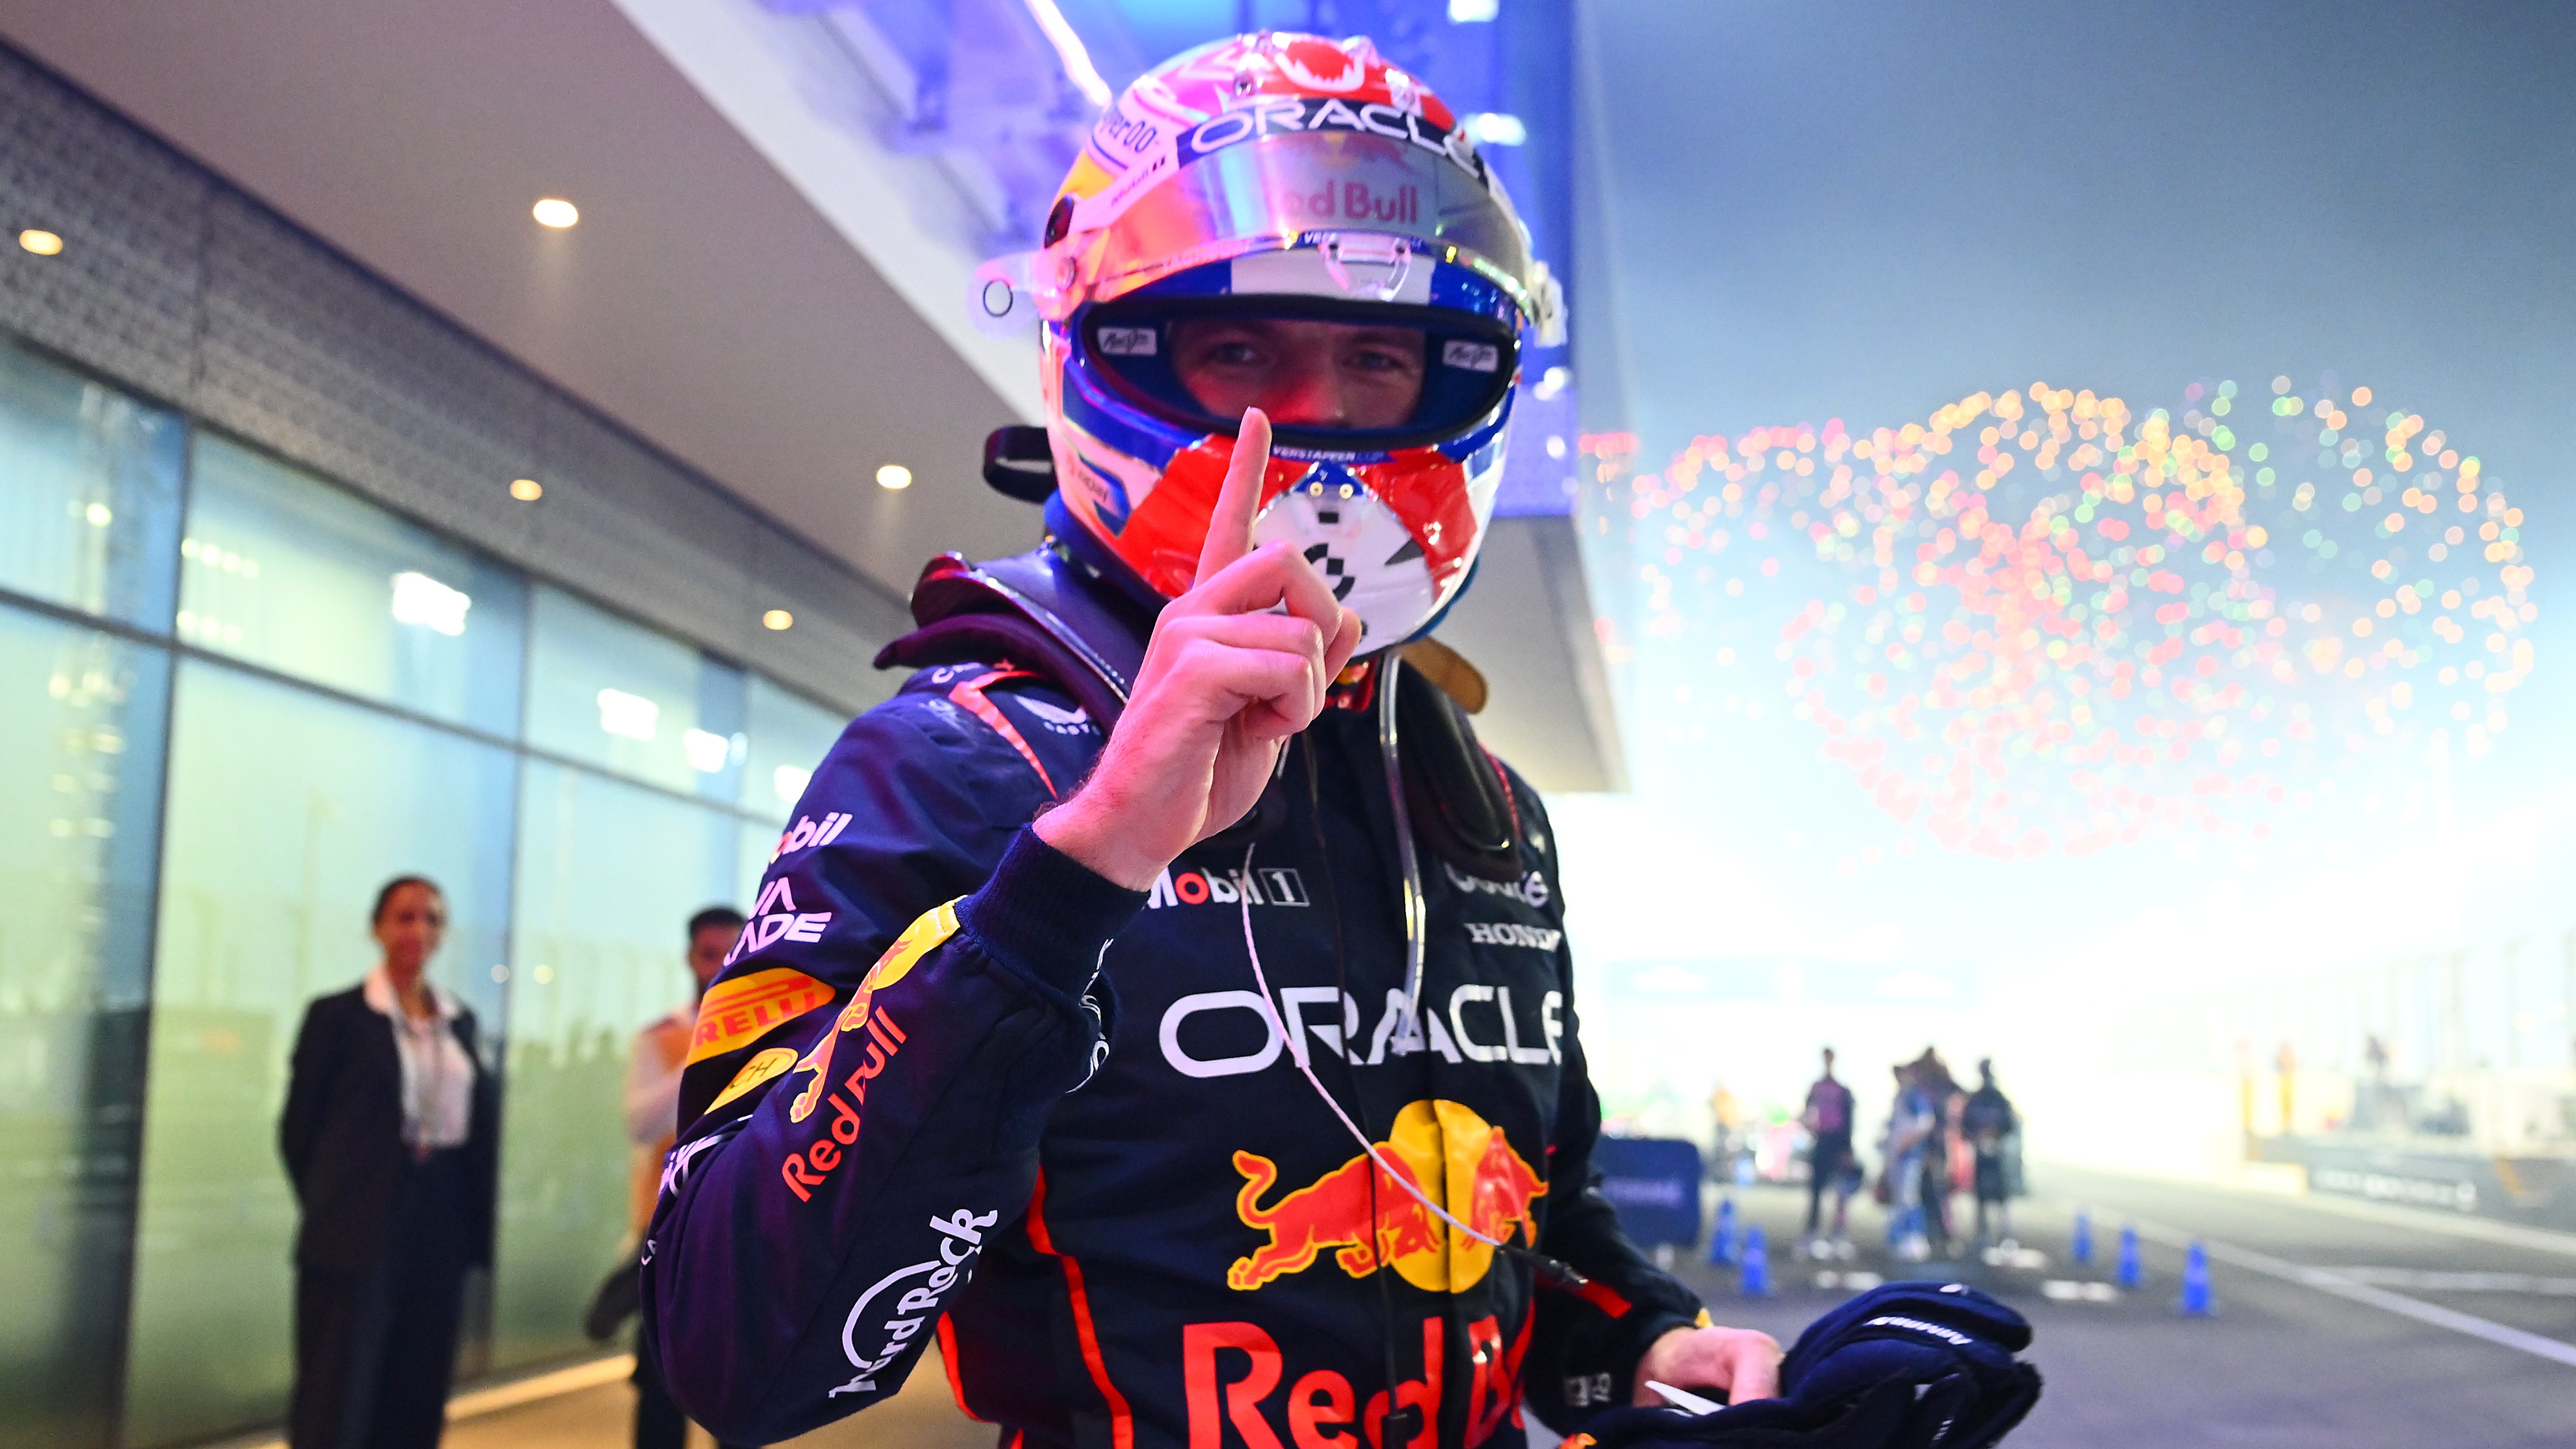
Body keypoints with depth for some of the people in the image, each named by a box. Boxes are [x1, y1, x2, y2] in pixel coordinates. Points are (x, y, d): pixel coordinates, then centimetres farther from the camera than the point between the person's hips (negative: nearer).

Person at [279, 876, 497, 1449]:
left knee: (417, 1400, 9)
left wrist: (474, 1226, 2)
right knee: (335, 1403, -2)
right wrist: (335, 1210, 0)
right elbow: (299, 1129, -1)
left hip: (439, 1232, 5)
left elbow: (482, 1122, 10)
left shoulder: (460, 1021, 11)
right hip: (356, 1239, -5)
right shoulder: (337, 1015, -3)